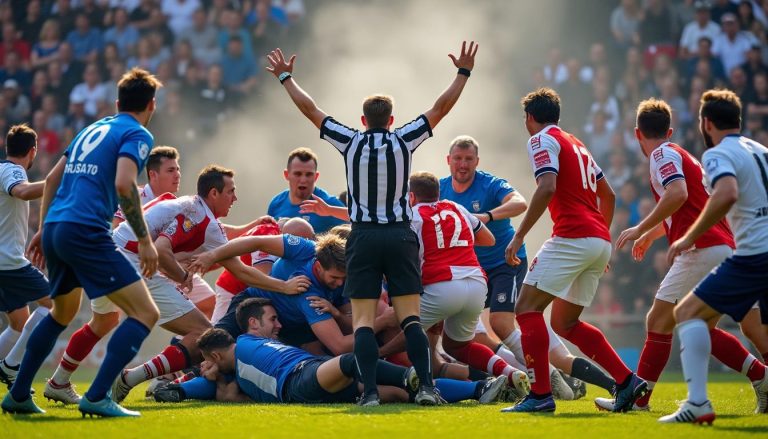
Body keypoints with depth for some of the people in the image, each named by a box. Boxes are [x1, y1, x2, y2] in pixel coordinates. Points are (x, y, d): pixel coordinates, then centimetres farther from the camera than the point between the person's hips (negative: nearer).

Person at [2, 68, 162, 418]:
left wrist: (43, 230, 29)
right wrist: (144, 240, -13)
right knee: (145, 313, -7)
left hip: (55, 229, 8)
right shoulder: (137, 135, -1)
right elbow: (124, 184, -17)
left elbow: (53, 178, 24)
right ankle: (96, 398, -19)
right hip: (86, 231, -8)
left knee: (62, 313, 30)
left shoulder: (92, 129, 23)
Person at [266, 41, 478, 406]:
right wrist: (463, 73, 13)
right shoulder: (404, 140, -2)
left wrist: (286, 77, 17)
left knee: (363, 321, -3)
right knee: (410, 317, -1)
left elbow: (309, 109, 5)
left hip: (363, 237, -1)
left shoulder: (350, 142, -2)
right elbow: (441, 107, 4)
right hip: (400, 236, 1)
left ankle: (370, 391, -14)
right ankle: (426, 386, -11)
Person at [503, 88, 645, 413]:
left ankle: (540, 395, -16)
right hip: (599, 242, 9)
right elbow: (608, 195, 29)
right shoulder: (575, 143, 25)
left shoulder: (544, 139, -2)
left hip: (573, 237, -9)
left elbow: (547, 188, -18)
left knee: (527, 309, -7)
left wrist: (518, 237, -16)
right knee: (564, 323, 15)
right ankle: (628, 382, 8)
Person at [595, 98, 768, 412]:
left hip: (701, 252, -9)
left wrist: (641, 229, -17)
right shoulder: (682, 156, 25)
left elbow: (678, 194, -24)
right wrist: (651, 235, 52)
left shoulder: (663, 154, -4)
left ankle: (637, 399, -4)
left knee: (659, 323, -4)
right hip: (724, 249, 9)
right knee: (704, 330, 14)